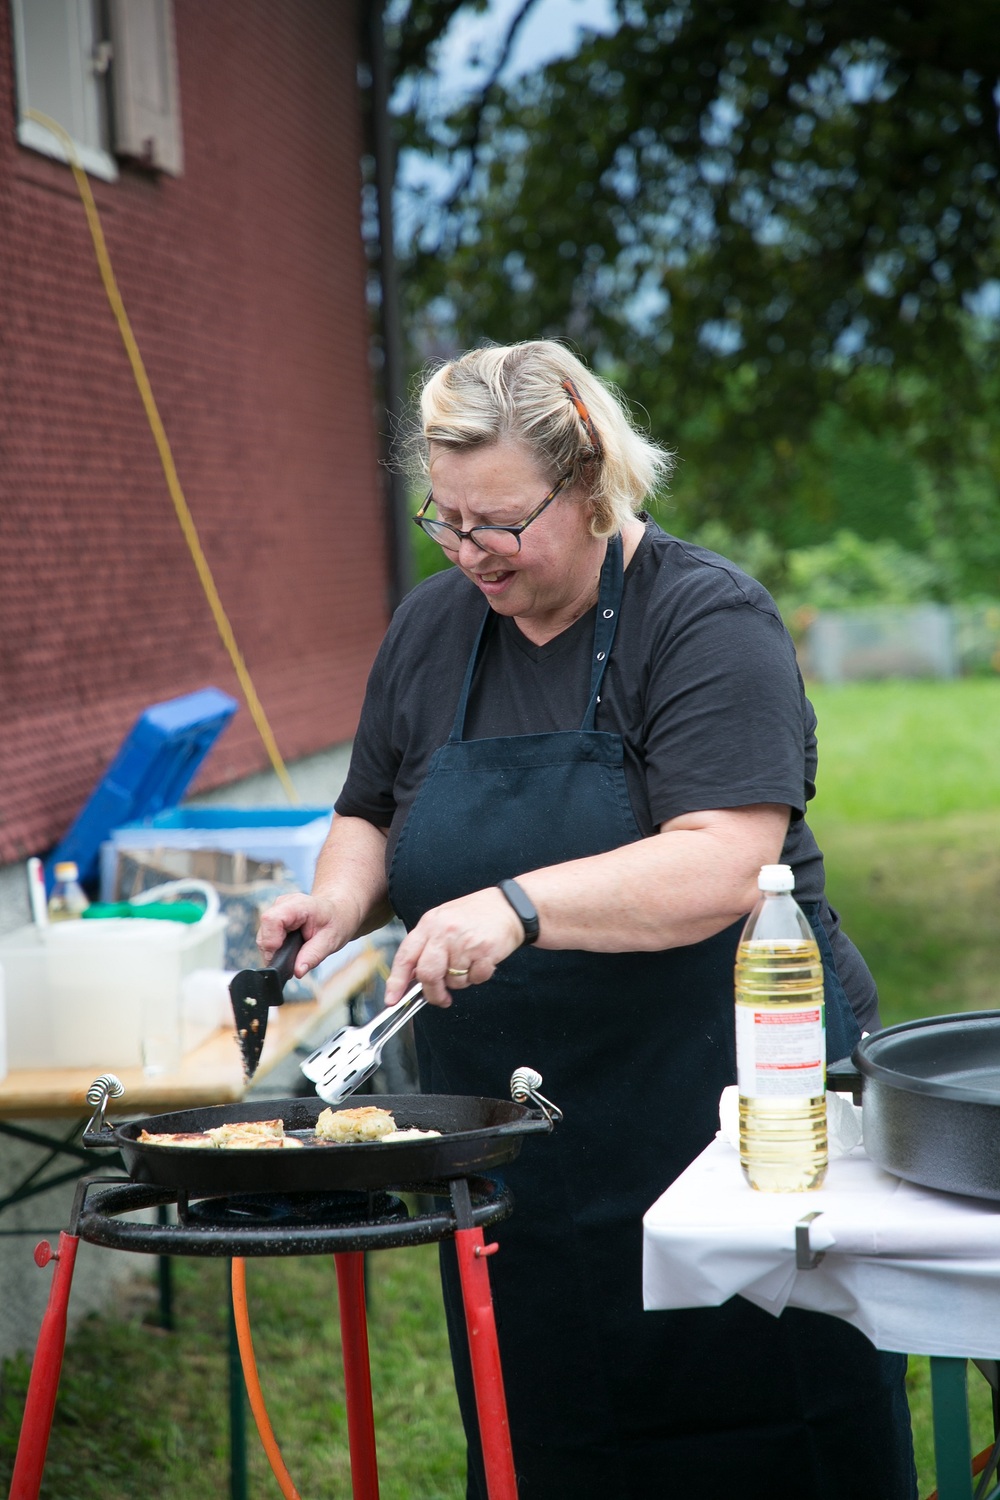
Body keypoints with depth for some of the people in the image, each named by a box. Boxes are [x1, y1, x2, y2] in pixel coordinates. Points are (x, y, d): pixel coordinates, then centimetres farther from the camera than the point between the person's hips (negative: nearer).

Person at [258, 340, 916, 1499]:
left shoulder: (707, 621, -11)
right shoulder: (430, 629, 8)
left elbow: (722, 868, -23)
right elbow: (369, 818, 20)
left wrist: (519, 906, -33)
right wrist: (343, 896, -2)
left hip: (729, 1099, -5)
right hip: (511, 1150, 5)